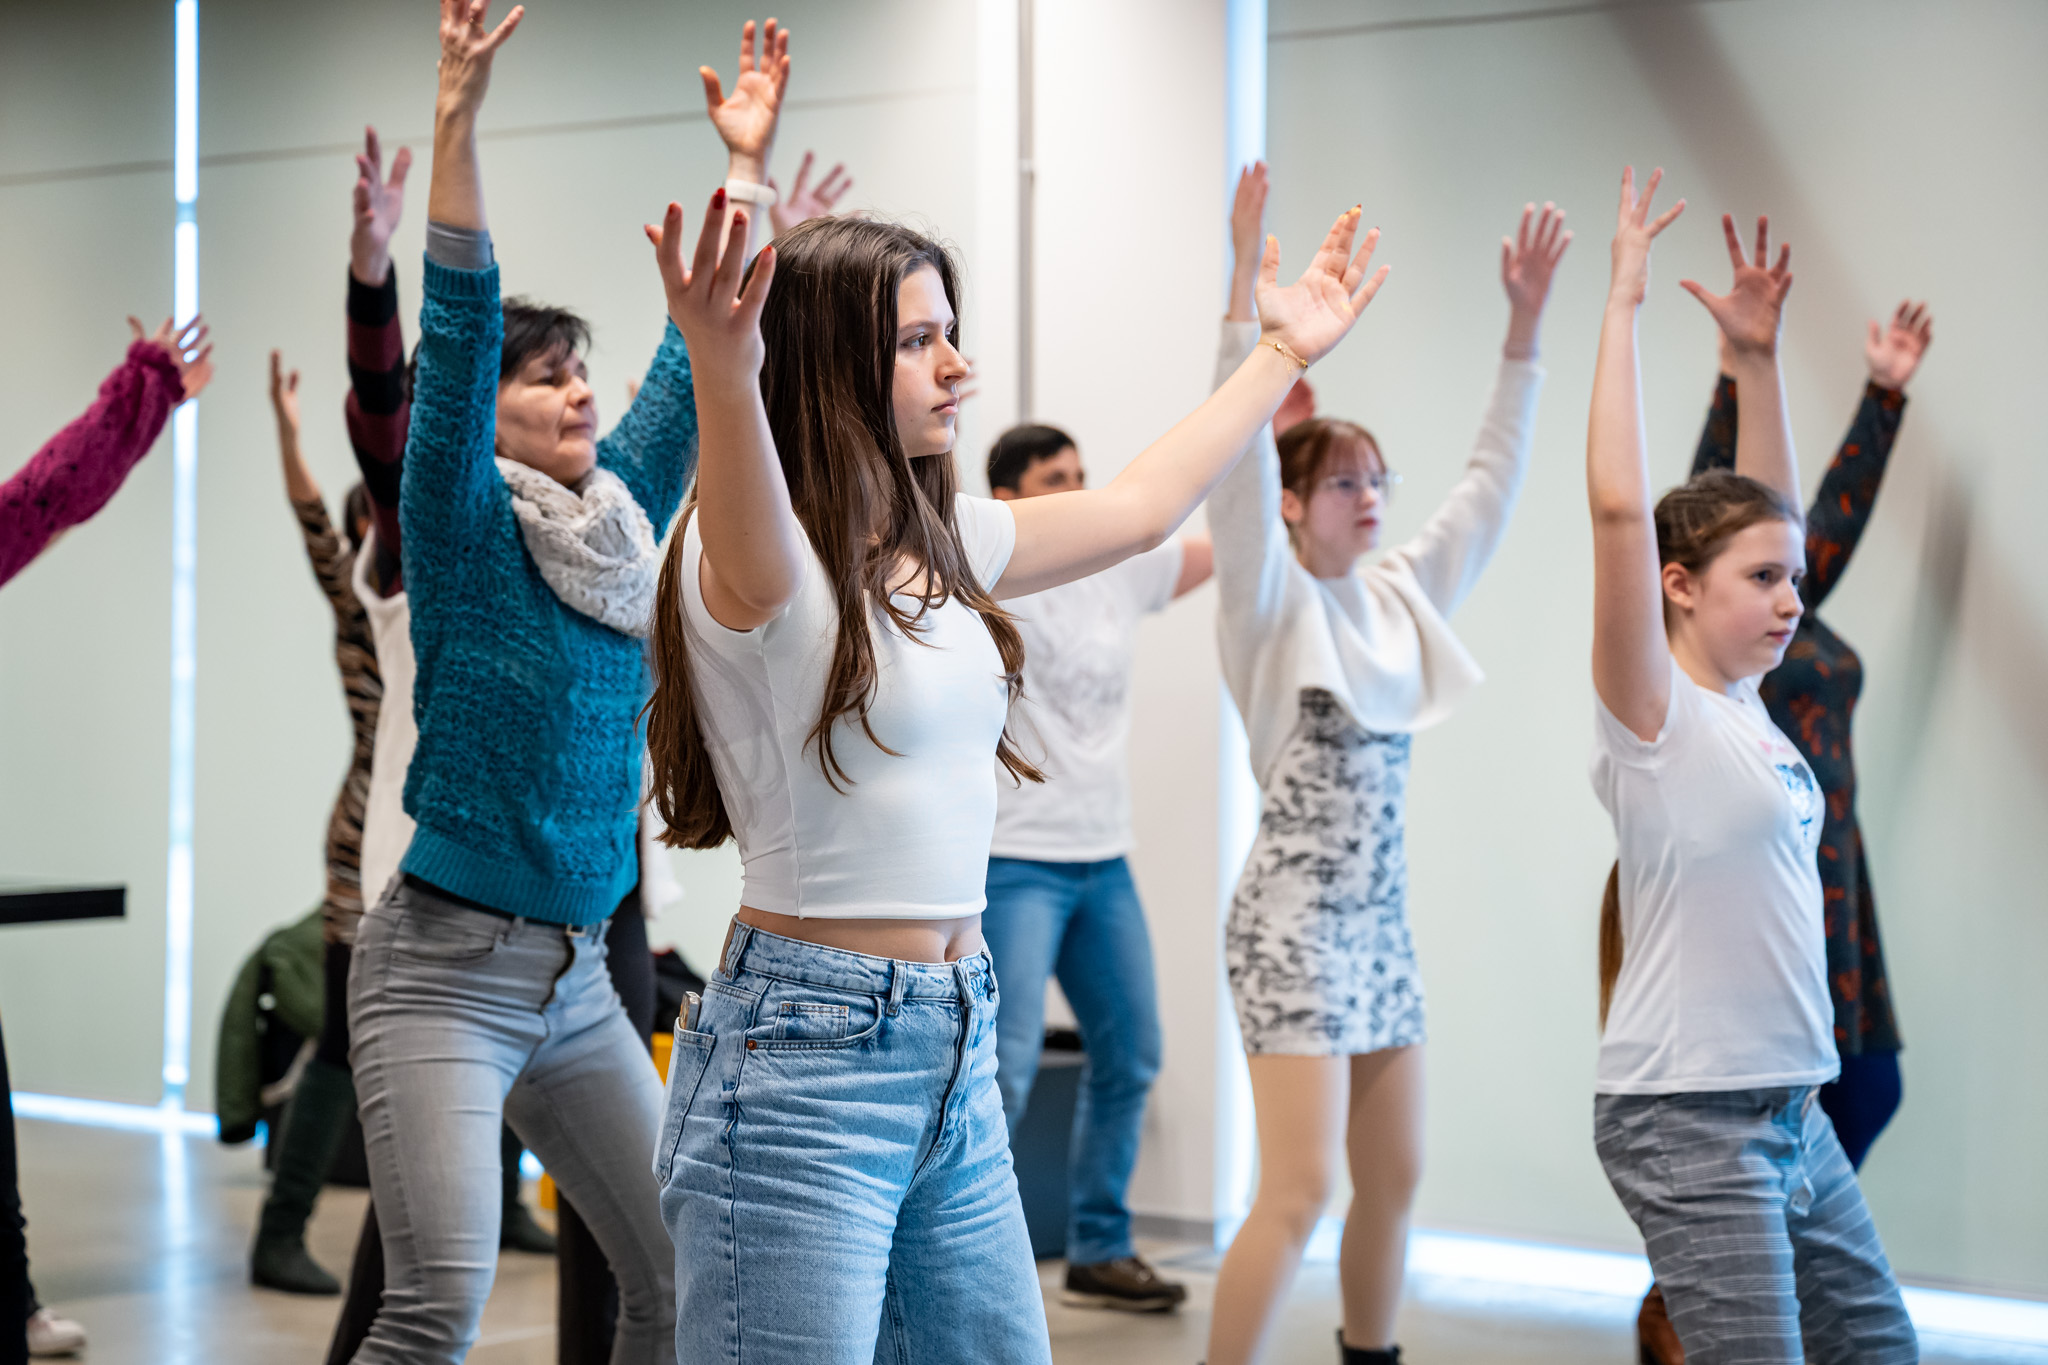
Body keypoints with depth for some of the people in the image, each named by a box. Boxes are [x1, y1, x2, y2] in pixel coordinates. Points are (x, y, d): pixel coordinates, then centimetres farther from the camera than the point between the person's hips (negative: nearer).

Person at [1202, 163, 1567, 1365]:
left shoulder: (1404, 600, 11)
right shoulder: (1271, 601, -6)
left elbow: (1494, 480, 13)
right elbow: (1237, 453, -20)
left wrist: (1527, 321, 7)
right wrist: (1245, 278, -28)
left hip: (1382, 921, 7)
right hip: (1295, 920, -7)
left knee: (1396, 1177, 12)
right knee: (1301, 1188, -14)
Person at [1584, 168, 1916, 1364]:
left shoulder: (1744, 706, 10)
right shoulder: (1654, 714, -11)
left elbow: (1772, 512, 20)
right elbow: (1620, 505, -23)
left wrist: (1758, 353, 12)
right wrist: (1624, 303, -19)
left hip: (1793, 1115, 9)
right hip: (1689, 1119, -9)